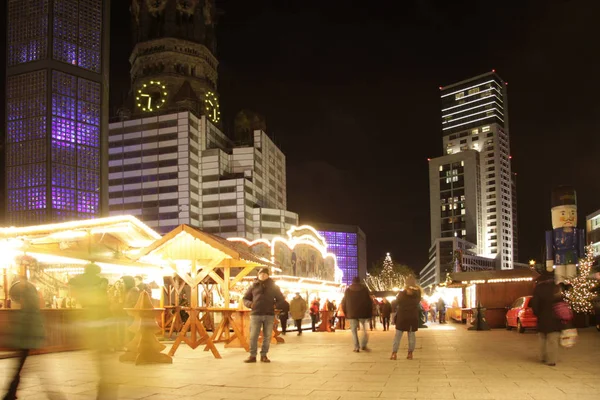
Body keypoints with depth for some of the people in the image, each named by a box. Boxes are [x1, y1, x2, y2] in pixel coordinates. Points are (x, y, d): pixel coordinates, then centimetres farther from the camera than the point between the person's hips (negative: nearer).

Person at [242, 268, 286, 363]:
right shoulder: (253, 286, 9)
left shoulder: (274, 286, 10)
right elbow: (245, 298, 14)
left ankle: (264, 355, 14)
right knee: (253, 336, -3)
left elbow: (281, 300, 14)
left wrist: (275, 305, -4)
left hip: (269, 315, 1)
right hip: (255, 314, -1)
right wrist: (250, 304, -5)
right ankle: (252, 356, 5)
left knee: (267, 336, 4)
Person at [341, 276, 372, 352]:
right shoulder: (364, 289, 2)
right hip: (363, 313, 0)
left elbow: (344, 303, 7)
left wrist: (346, 313, 17)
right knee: (365, 330, 11)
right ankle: (363, 345, 0)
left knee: (354, 330, 6)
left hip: (352, 314, 1)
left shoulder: (348, 290, 5)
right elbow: (369, 301, 1)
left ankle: (356, 348, 0)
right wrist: (370, 313, 7)